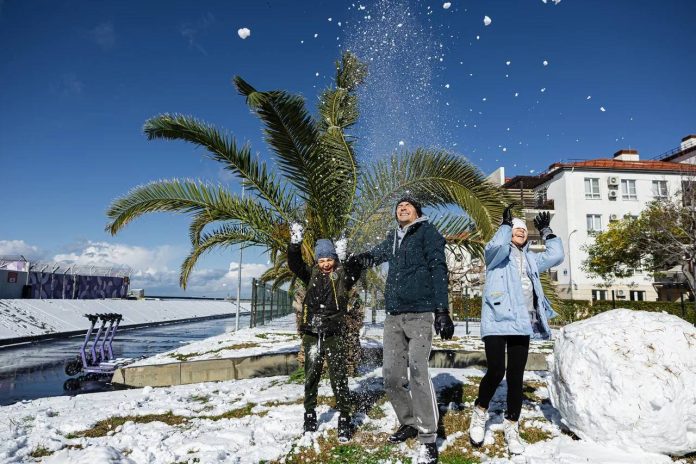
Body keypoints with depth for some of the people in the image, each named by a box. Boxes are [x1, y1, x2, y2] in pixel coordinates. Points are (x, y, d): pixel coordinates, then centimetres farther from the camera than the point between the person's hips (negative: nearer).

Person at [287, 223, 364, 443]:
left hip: (334, 334, -3)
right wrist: (295, 243, -16)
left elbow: (357, 266, -12)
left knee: (339, 378, -1)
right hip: (312, 334, 3)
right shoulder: (312, 274, 10)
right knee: (311, 377, 11)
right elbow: (294, 264, -2)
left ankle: (344, 420, 9)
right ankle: (310, 417, 25)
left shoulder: (343, 275, 3)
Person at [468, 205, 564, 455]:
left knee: (516, 376, 5)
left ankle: (511, 427, 18)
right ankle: (479, 412, 11)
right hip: (497, 321, -5)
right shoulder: (497, 253, 6)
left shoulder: (530, 259, 23)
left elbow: (556, 256, 15)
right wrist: (506, 224, -5)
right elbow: (497, 245, -18)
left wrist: (546, 231, 18)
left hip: (522, 324, 5)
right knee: (496, 372, -15)